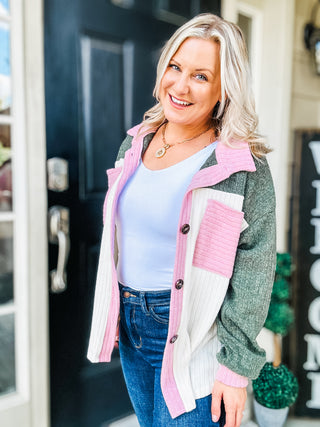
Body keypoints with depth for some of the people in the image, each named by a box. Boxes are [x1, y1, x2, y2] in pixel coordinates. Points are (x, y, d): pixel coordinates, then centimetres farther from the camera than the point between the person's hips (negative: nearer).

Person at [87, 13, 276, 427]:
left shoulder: (243, 166, -16)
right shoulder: (136, 142, 2)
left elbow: (253, 274, -15)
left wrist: (236, 366, -13)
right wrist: (109, 310, 15)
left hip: (188, 337, -6)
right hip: (129, 322, 6)